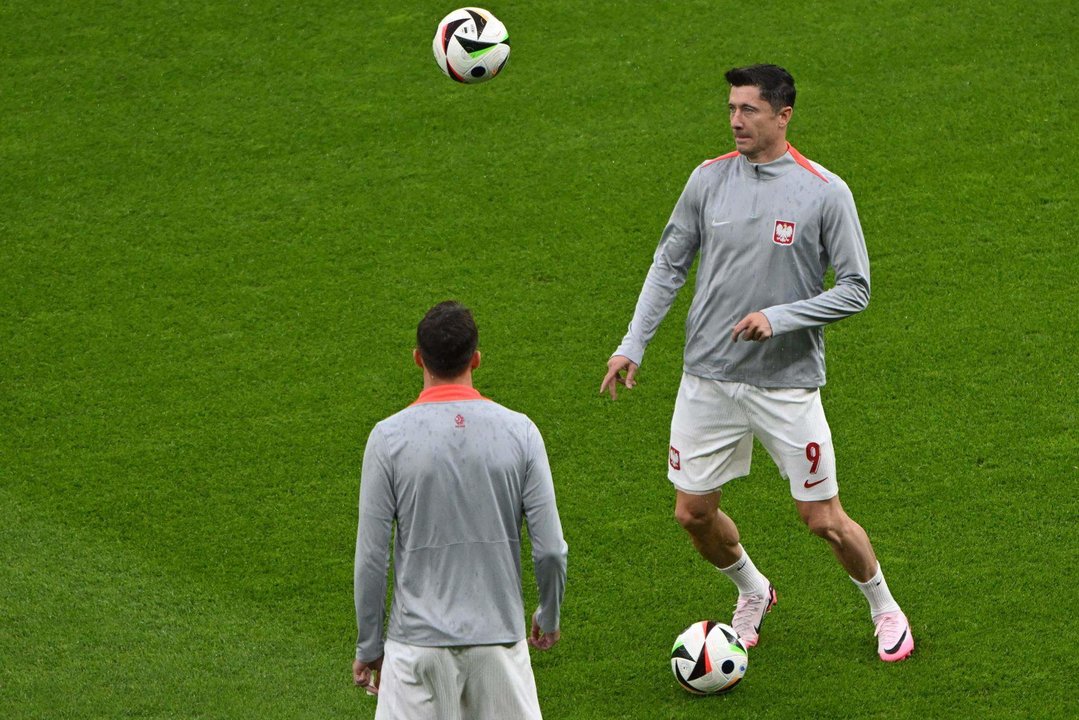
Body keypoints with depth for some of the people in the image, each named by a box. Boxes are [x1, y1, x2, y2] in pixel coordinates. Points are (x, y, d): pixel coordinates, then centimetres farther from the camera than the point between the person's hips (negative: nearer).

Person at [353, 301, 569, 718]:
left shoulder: (388, 438, -7)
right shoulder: (520, 432, -3)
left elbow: (371, 557, -4)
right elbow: (550, 549, -1)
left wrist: (368, 647, 9)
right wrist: (548, 617, 19)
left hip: (417, 641, -1)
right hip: (499, 634, 1)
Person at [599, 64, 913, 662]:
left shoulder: (825, 193, -9)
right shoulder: (709, 179, 0)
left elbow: (855, 290, -7)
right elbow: (669, 264, 10)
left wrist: (778, 316, -19)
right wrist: (632, 345, 2)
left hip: (788, 384, -3)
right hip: (708, 379, 3)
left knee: (823, 519, 0)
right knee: (693, 513, 7)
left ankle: (884, 610, 26)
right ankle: (752, 592, 36)